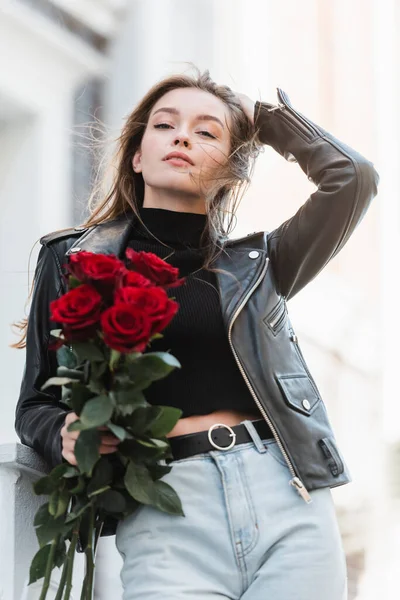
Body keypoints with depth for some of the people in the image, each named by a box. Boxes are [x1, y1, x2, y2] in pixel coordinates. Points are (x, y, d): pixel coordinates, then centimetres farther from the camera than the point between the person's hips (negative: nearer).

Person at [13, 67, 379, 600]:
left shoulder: (254, 262, 15)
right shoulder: (73, 258, 11)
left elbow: (353, 178, 3)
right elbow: (35, 405, 14)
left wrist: (262, 115, 16)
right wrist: (63, 436, -10)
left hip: (290, 500, 2)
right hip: (164, 519, -2)